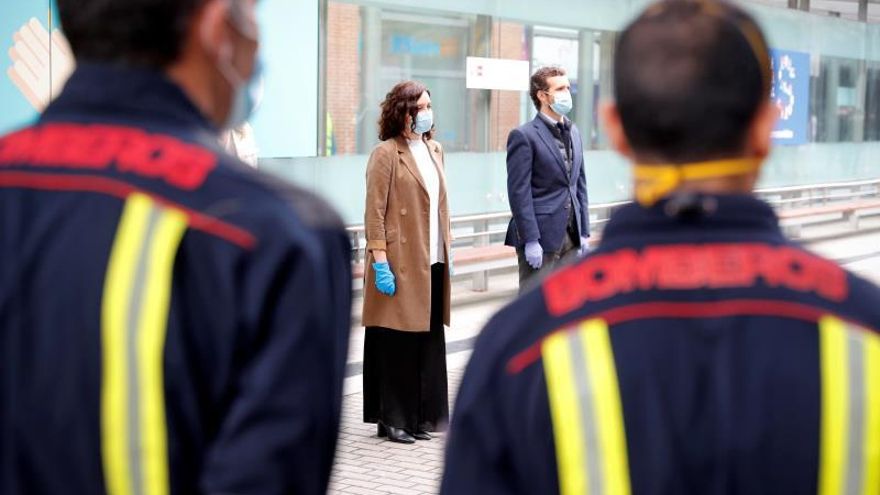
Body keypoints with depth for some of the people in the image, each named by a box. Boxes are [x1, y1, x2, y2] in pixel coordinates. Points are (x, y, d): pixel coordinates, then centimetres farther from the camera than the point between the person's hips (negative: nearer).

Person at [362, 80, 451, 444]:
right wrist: (380, 261, -15)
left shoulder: (434, 150, 15)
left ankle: (420, 416, 16)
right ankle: (391, 419, 8)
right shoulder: (386, 154, -7)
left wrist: (447, 249, 14)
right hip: (400, 263, -7)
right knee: (397, 342, -1)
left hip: (433, 263, 7)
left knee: (429, 340, 7)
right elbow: (374, 213, -10)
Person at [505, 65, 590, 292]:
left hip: (571, 237, 7)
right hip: (540, 237, -7)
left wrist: (584, 232, 12)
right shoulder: (524, 136, -9)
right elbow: (519, 192, -13)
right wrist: (530, 240, -17)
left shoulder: (573, 133, 14)